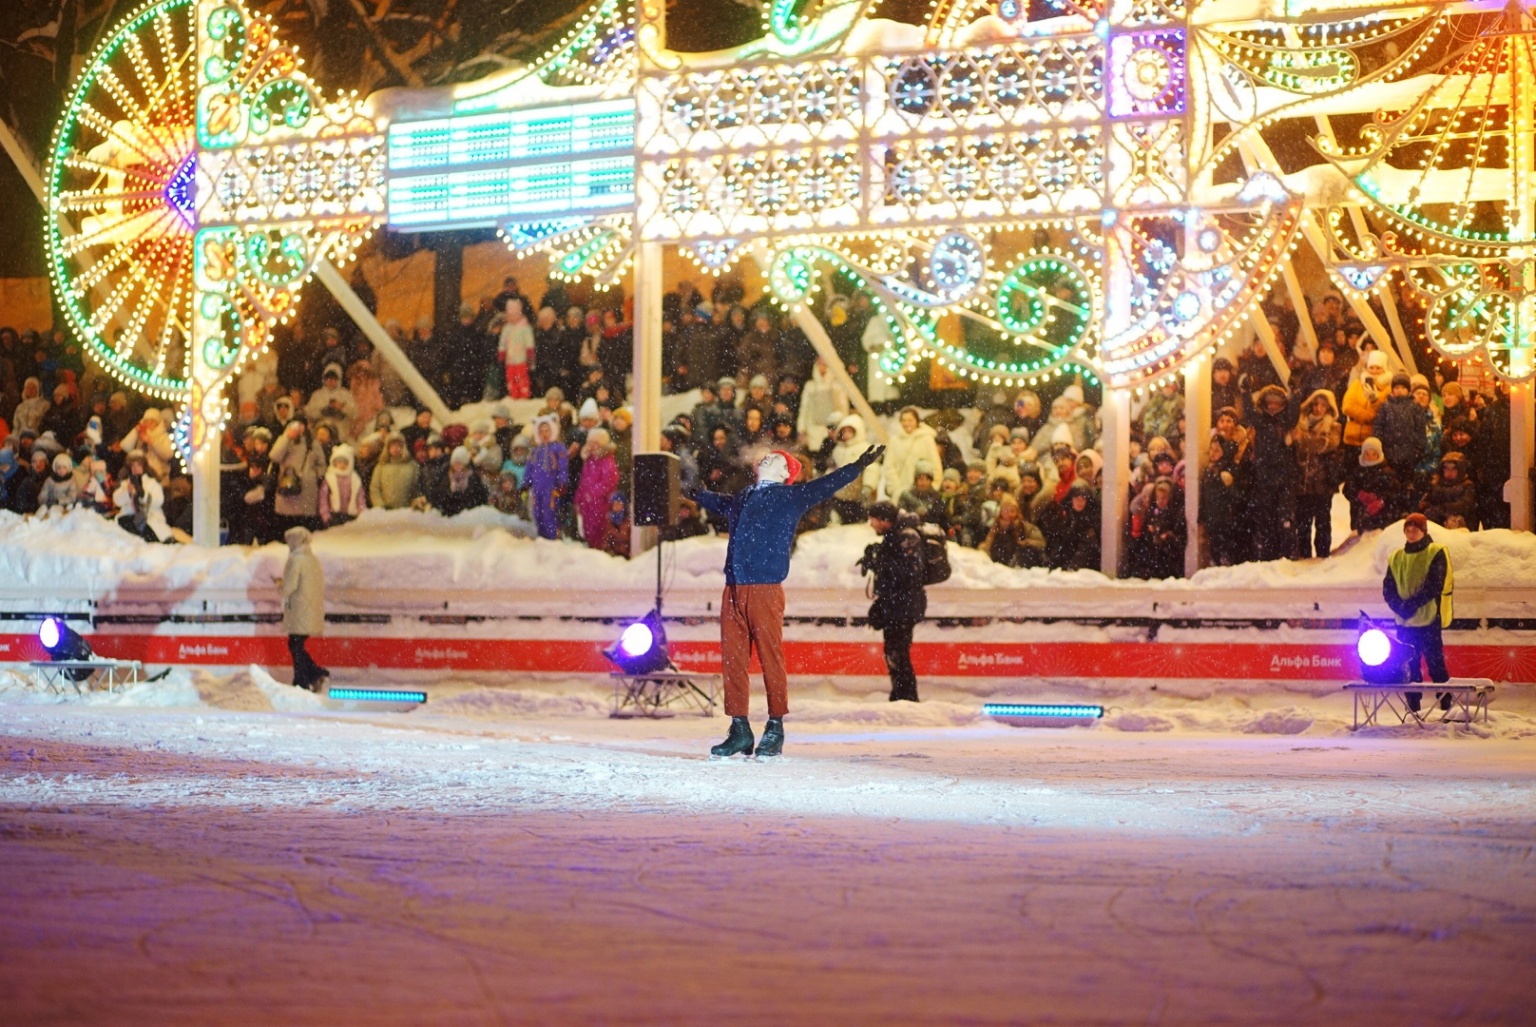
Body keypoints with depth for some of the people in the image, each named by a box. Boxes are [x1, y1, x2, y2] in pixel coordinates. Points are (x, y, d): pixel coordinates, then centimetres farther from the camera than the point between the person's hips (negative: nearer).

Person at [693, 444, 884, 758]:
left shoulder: (790, 497, 7)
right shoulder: (740, 499, 23)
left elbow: (825, 486, -5)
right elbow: (715, 501, 45)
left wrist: (858, 467, -16)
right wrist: (691, 491, 60)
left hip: (765, 590, -6)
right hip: (733, 591, 6)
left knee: (770, 659, -4)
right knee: (732, 661, 4)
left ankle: (775, 729, 2)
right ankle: (740, 729, 10)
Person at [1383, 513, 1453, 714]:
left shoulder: (1436, 554, -2)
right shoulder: (1396, 558, 13)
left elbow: (1434, 586, -12)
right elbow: (1388, 588, 8)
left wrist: (1411, 604, -19)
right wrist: (1400, 607, -11)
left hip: (1429, 620, -5)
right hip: (1404, 622, 5)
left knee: (1435, 663, -5)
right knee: (1409, 667, 6)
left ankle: (1446, 704, -2)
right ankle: (1413, 708, 11)